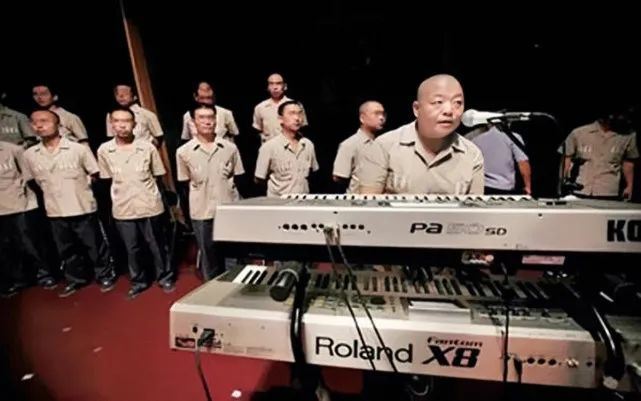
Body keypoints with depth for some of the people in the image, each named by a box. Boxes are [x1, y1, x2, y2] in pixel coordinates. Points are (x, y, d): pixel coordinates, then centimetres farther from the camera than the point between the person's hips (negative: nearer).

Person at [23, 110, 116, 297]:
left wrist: (80, 189, 1)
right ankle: (75, 279, 34)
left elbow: (95, 176, -1)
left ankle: (105, 275, 25)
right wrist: (53, 192, 8)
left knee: (95, 246, 8)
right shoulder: (30, 155, 2)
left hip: (83, 209, -4)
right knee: (66, 249, 17)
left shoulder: (79, 149, -9)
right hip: (55, 212, 4)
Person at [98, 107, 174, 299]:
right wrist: (121, 194, 6)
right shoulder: (104, 150, -2)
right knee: (132, 249, 15)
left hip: (149, 206, -2)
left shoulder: (147, 147, -7)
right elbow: (106, 179, 10)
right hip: (122, 209, 2)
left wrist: (147, 194, 3)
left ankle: (165, 277, 29)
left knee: (157, 246, 11)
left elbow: (158, 176, 2)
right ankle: (138, 281, 33)